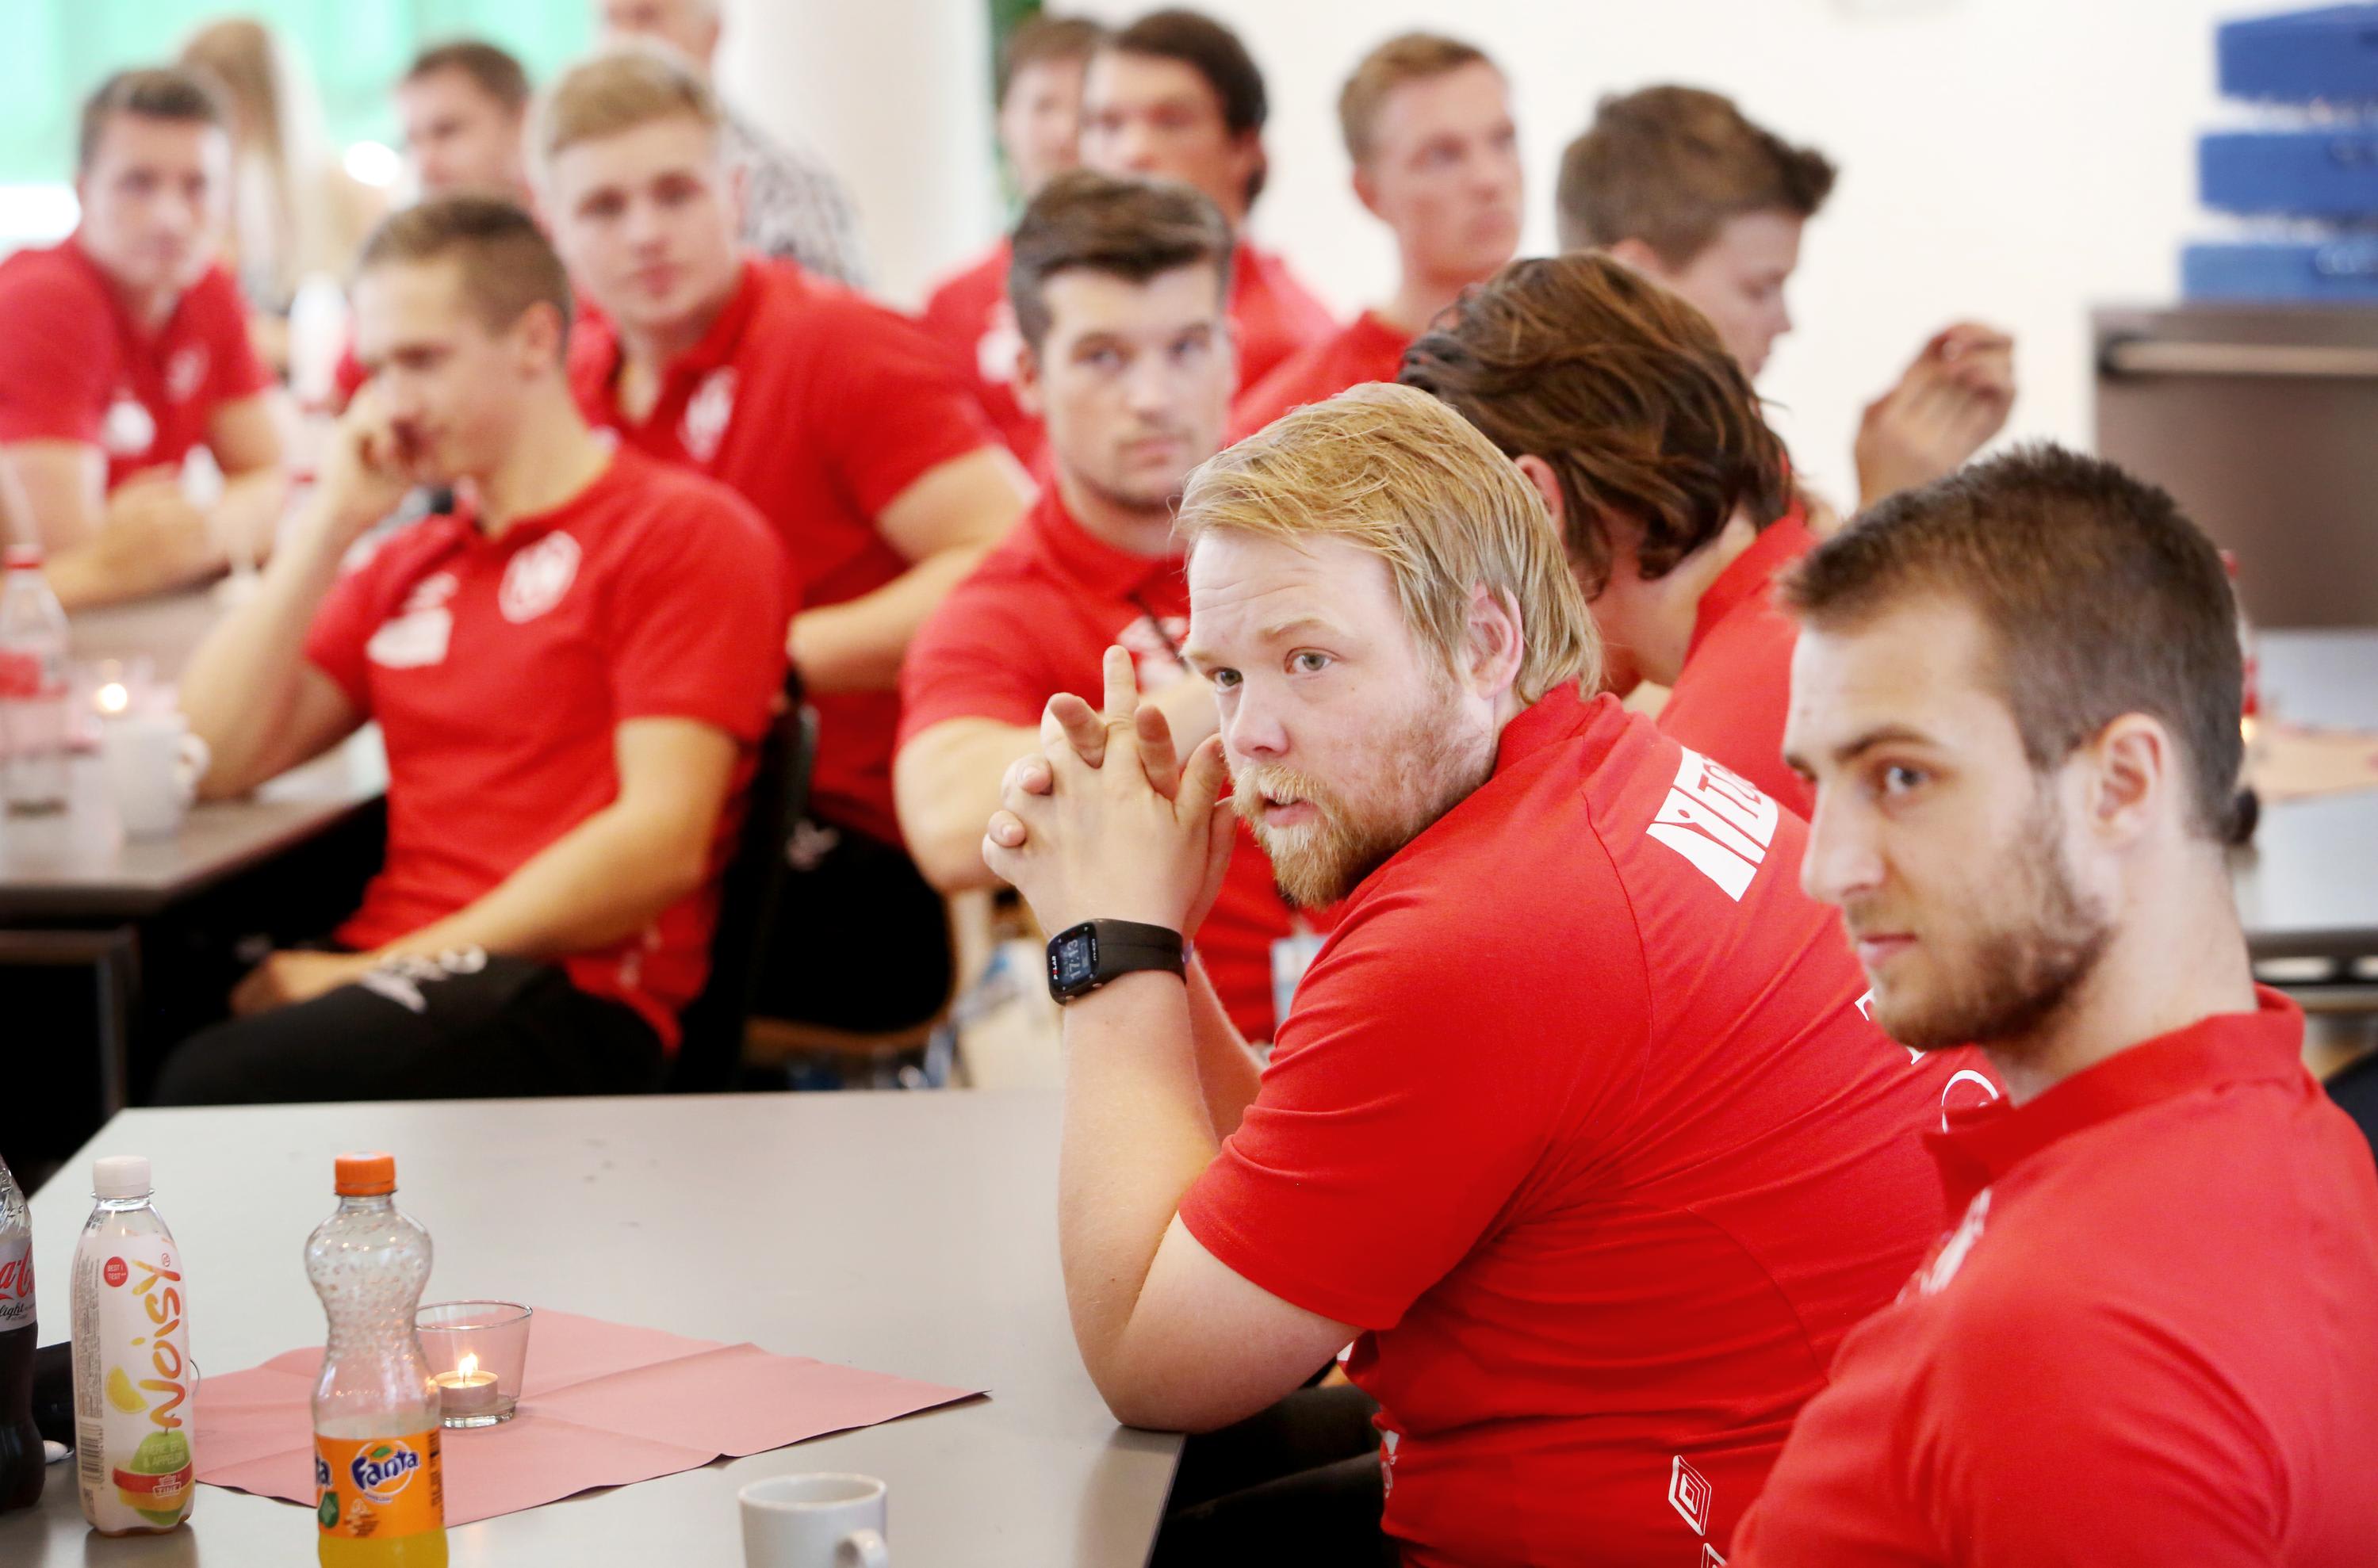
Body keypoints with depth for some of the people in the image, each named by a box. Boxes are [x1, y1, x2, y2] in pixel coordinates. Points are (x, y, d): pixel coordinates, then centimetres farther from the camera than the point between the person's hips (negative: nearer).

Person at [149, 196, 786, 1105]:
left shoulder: (685, 533, 2)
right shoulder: (407, 566, 24)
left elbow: (661, 842, -9)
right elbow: (217, 761, 15)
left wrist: (382, 969, -13)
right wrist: (332, 523, 10)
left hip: (568, 994, -6)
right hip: (386, 969, 6)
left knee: (217, 1090, -35)